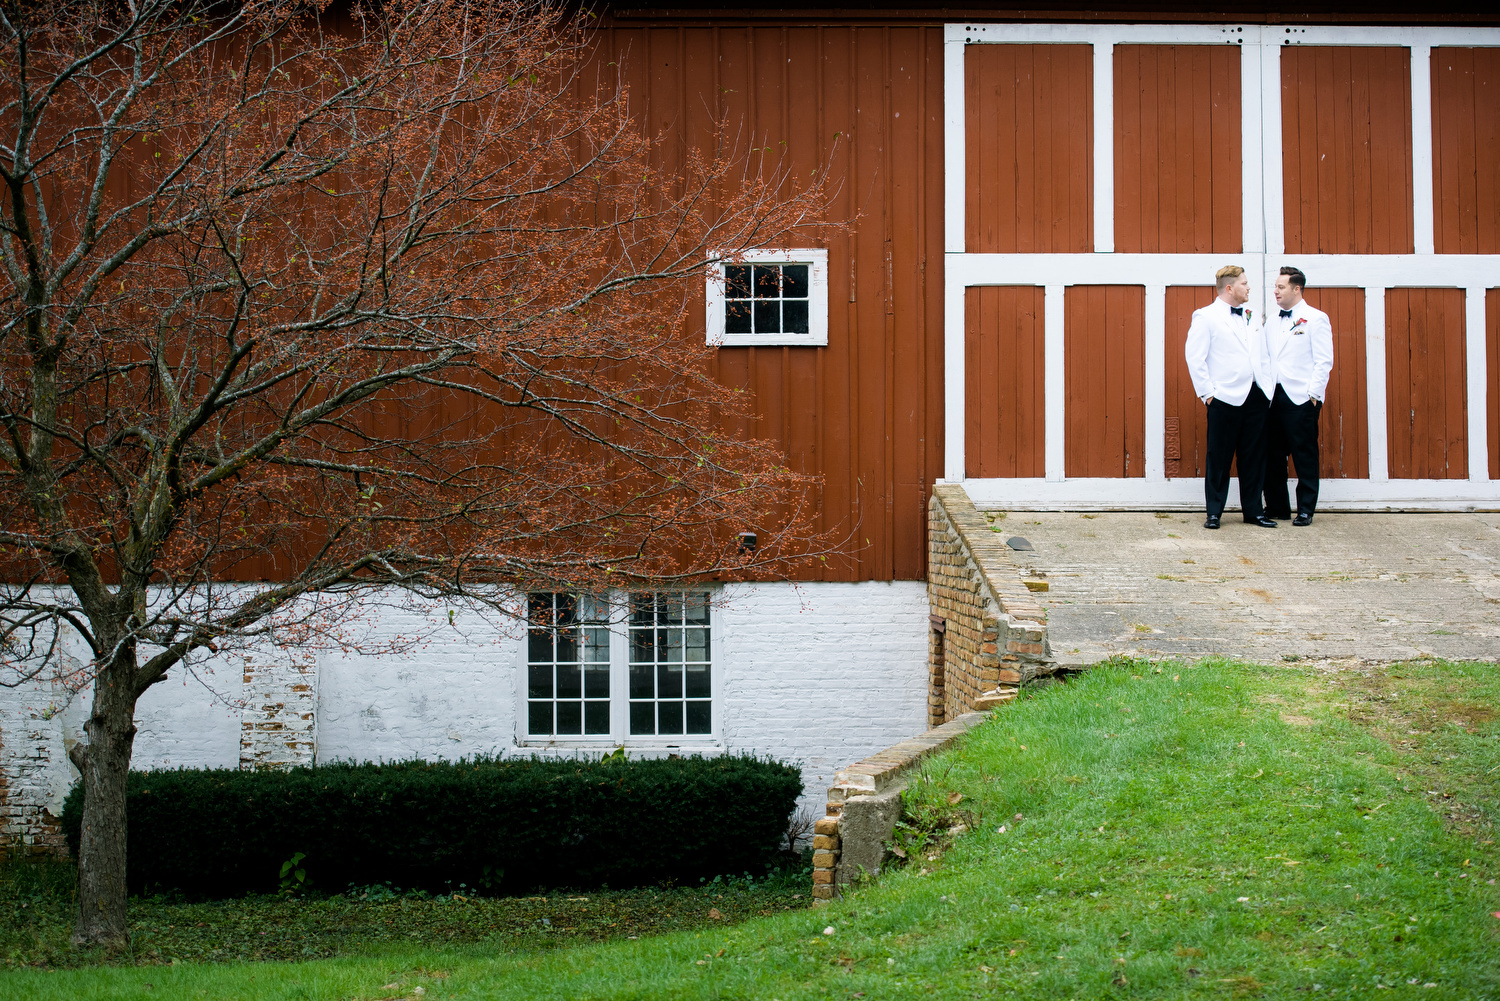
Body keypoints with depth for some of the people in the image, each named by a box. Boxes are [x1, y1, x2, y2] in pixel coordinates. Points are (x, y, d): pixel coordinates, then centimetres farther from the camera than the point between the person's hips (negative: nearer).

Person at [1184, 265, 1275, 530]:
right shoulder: (1206, 317, -2)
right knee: (1219, 458, 0)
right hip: (1225, 398, -6)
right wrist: (1207, 392, -10)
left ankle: (1253, 510, 15)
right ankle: (1214, 512, 6)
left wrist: (1268, 388, 10)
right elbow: (1194, 357, -6)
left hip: (1256, 397, 6)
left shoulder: (1251, 316, 16)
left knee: (1254, 457, 8)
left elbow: (1263, 356, 19)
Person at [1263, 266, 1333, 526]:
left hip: (1301, 398, -6)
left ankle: (1306, 509, 4)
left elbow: (1324, 361, -6)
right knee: (1273, 455, 6)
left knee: (1304, 456, -2)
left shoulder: (1315, 319, -1)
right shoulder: (1272, 323, 17)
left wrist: (1313, 393, -13)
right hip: (1274, 397, 6)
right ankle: (1277, 507, 14)